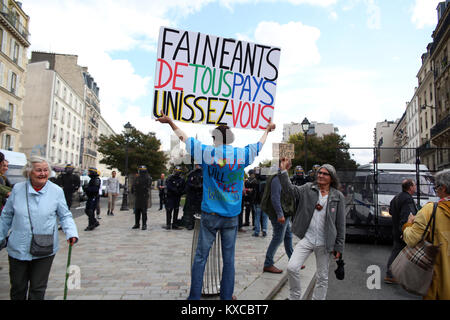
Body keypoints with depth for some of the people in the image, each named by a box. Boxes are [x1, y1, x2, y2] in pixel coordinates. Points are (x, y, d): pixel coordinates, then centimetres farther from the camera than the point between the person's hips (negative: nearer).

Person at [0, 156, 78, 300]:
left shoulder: (57, 191, -6)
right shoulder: (17, 189, -1)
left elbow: (65, 216, -1)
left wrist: (71, 233, -17)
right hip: (18, 249, 2)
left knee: (38, 289, 10)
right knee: (18, 288, 18)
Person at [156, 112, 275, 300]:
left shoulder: (208, 152, -4)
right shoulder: (242, 155, 1)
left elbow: (184, 138, 7)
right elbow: (259, 145, 21)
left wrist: (170, 122, 19)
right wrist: (267, 129, 39)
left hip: (210, 215, -1)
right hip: (231, 216, 2)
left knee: (200, 257, 7)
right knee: (229, 259, 10)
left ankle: (194, 296, 14)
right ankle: (226, 296, 20)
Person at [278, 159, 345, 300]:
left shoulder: (338, 196, 0)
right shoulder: (308, 189, 3)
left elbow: (340, 224, 2)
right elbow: (290, 189, -7)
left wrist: (339, 247, 1)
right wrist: (283, 171, -19)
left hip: (324, 243, 0)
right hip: (306, 238, 0)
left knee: (322, 278, 10)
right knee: (292, 267, -12)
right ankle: (294, 297, 10)